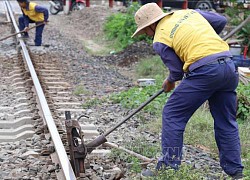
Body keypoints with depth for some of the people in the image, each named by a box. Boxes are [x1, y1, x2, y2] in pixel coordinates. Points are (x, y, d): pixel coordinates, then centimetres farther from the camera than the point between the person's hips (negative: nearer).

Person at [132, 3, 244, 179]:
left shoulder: (160, 40, 2)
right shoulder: (190, 12, 18)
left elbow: (177, 70, 5)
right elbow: (221, 21, 24)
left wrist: (169, 82, 27)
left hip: (204, 70, -7)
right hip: (229, 67, 7)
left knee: (172, 115, 8)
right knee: (226, 122, 16)